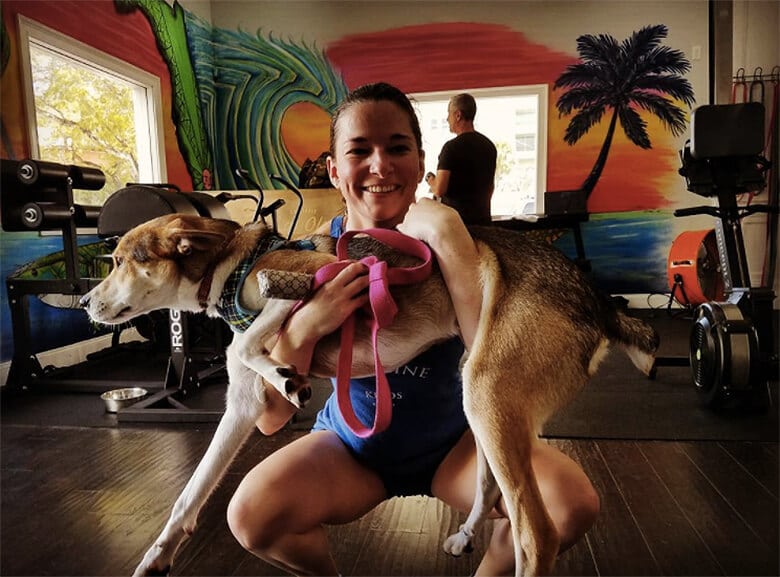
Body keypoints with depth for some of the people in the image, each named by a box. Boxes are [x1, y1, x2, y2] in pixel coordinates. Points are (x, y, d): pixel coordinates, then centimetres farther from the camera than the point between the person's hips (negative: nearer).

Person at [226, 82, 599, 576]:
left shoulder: (447, 241, -16)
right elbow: (270, 418, -15)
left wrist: (449, 238, -33)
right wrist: (304, 327, -33)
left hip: (452, 442, 0)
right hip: (352, 446, 1)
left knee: (573, 504, -22)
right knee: (250, 516, -23)